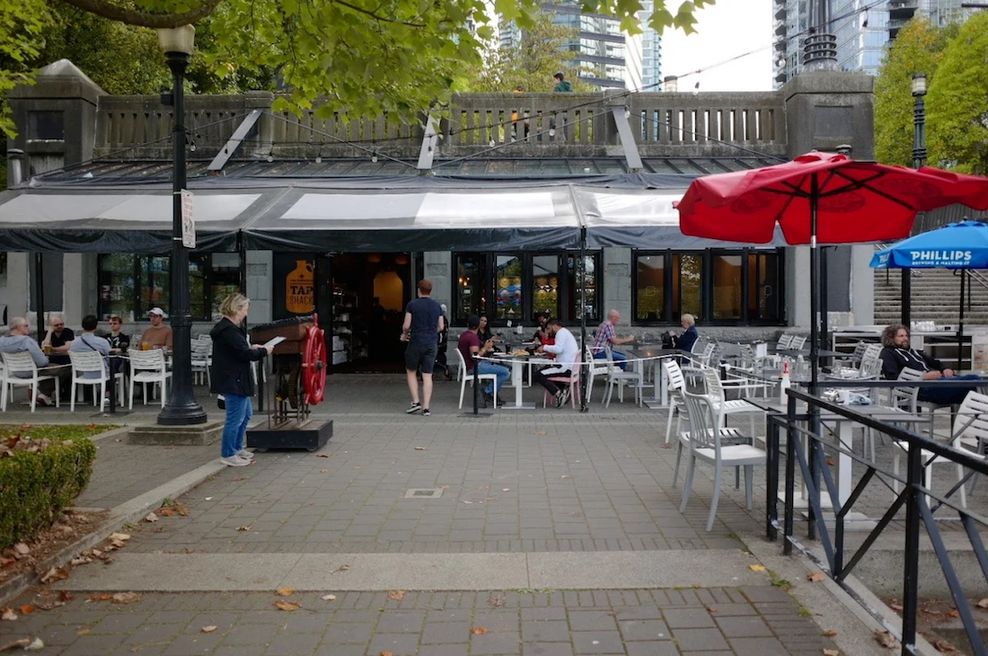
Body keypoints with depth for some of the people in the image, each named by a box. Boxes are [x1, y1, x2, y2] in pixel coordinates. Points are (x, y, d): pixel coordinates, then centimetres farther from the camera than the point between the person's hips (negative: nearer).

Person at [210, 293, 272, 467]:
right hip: (233, 380, -11)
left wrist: (252, 348, 7)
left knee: (246, 414, 21)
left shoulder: (230, 328, 13)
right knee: (235, 418, -2)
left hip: (235, 379, 11)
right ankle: (228, 454, 9)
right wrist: (264, 351, -7)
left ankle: (237, 448, 33)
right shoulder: (229, 331, -21)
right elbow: (245, 354, -22)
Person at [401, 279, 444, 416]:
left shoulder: (412, 305, -6)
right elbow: (440, 327, 9)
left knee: (411, 372, 14)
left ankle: (416, 402, 5)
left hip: (415, 342, -3)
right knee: (427, 375, 4)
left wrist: (404, 334, 13)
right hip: (431, 343, 3)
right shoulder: (437, 306, 5)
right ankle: (426, 408, 1)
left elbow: (406, 325, -8)